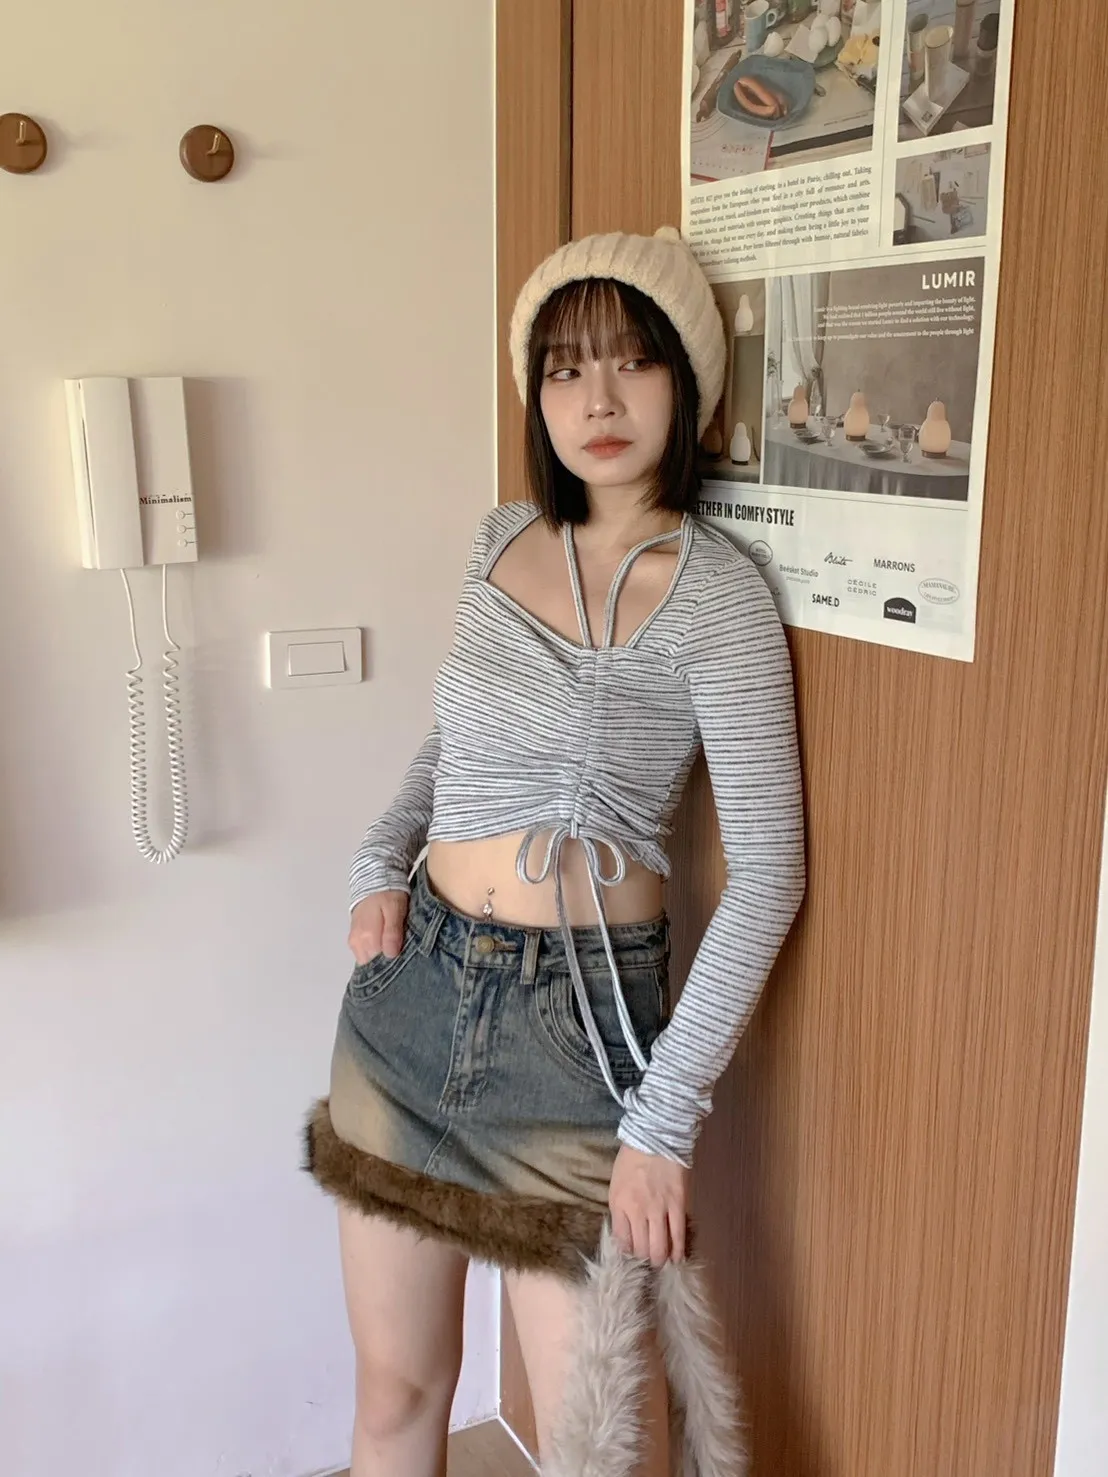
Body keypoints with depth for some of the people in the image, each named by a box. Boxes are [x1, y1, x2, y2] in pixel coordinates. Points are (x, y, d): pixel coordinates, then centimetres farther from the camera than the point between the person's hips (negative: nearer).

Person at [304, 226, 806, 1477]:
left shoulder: (714, 594, -12)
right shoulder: (502, 540, 5)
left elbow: (767, 870, -13)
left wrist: (664, 1120, -15)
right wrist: (380, 863, 3)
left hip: (579, 1011, -5)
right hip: (411, 981, 5)